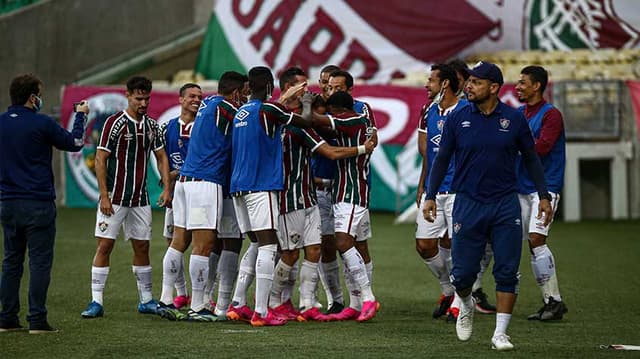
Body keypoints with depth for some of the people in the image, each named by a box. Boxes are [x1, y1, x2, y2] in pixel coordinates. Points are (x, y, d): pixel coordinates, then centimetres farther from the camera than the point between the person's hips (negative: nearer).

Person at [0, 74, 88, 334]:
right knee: (40, 261, -2)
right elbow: (74, 143, -1)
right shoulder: (42, 124, -12)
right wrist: (80, 116, 15)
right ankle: (37, 320, -5)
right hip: (38, 204, -6)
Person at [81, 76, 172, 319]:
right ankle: (96, 302, -5)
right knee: (104, 246, -7)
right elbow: (100, 159, -10)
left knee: (142, 246, 9)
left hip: (140, 199, 5)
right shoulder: (114, 123, -9)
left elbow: (161, 157, 16)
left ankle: (146, 301, 18)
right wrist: (104, 196, -15)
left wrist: (167, 188, 3)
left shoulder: (152, 126, 9)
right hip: (114, 198, -5)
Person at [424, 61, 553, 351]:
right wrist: (430, 196, 3)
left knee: (507, 272, -2)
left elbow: (530, 158, 11)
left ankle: (500, 333, 5)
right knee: (463, 272, 1)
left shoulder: (514, 119, 1)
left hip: (506, 205, 0)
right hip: (468, 204, 0)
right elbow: (442, 159, 8)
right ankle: (466, 306, 34)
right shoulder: (457, 119, 0)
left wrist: (543, 196, 9)